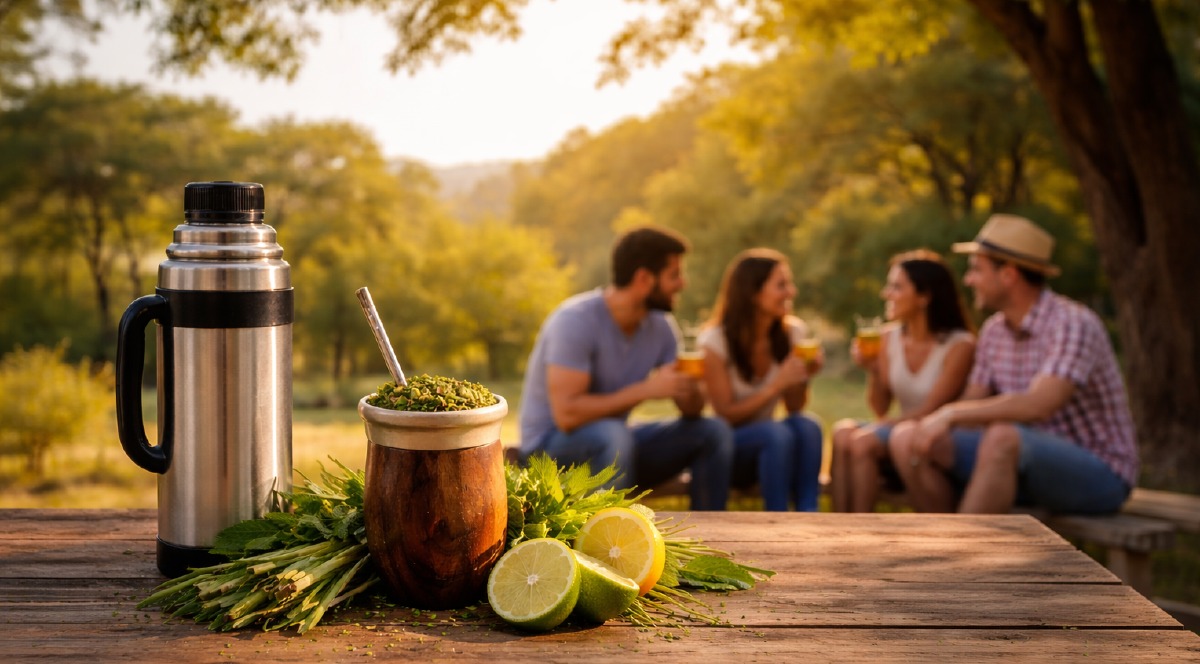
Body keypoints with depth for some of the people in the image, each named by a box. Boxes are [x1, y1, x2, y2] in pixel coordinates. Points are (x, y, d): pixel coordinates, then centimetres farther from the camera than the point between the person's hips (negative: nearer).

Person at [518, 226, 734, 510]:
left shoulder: (660, 325, 0)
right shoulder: (576, 320, -22)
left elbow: (692, 411, 3)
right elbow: (567, 414, -31)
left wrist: (689, 388, -22)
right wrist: (646, 389, -30)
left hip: (614, 444, 7)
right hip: (552, 444, -7)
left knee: (714, 431, -8)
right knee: (612, 435, -39)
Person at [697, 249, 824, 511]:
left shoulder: (793, 332, 1)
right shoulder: (715, 340, -14)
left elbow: (794, 408, 5)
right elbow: (726, 415, -15)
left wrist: (802, 379, -17)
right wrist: (777, 384, -24)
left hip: (767, 444, 5)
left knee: (807, 426, -28)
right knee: (777, 433, -34)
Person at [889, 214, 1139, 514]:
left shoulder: (1074, 324, -19)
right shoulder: (994, 330, 5)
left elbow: (1039, 406, -33)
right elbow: (972, 406, 8)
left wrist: (950, 414, -29)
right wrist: (931, 425, -14)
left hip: (1099, 475, -7)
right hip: (1028, 464, 7)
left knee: (1002, 438, -38)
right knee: (906, 439, -9)